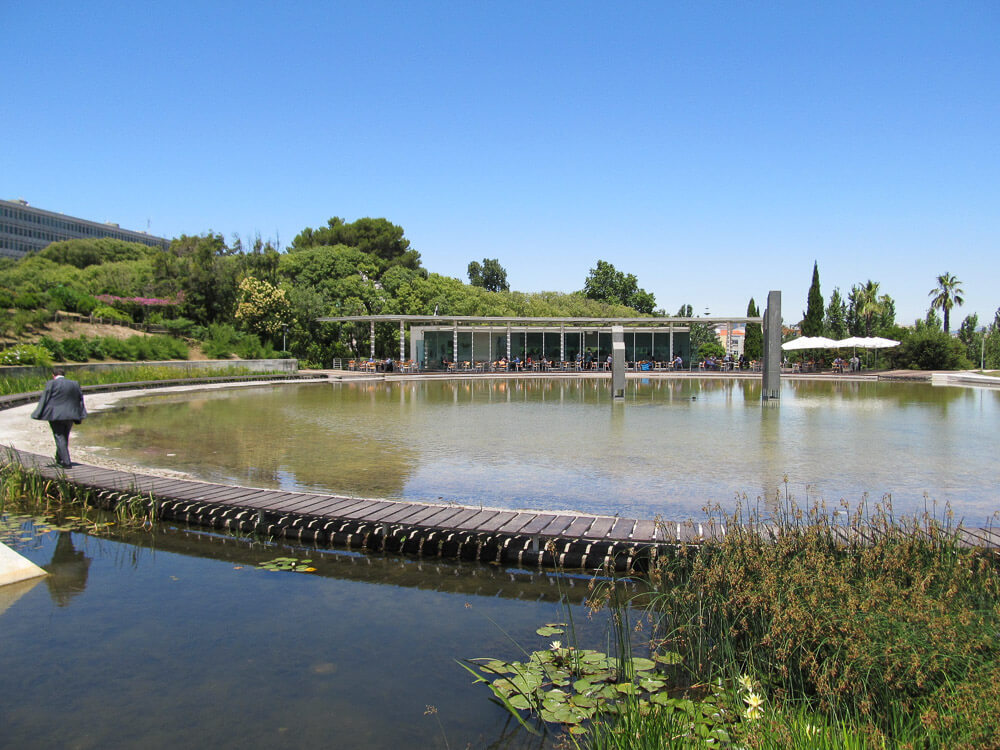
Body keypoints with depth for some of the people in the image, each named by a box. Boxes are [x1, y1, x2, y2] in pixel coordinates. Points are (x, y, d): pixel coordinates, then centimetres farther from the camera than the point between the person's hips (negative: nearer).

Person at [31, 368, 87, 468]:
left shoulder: (51, 384, -6)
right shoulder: (74, 384, 8)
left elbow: (44, 399, -7)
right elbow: (80, 399, 10)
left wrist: (38, 414, -4)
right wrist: (80, 416, 13)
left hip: (55, 415, -5)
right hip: (70, 416, 5)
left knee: (60, 438, -1)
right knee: (65, 438, 17)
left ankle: (66, 462, -7)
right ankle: (59, 460, 29)